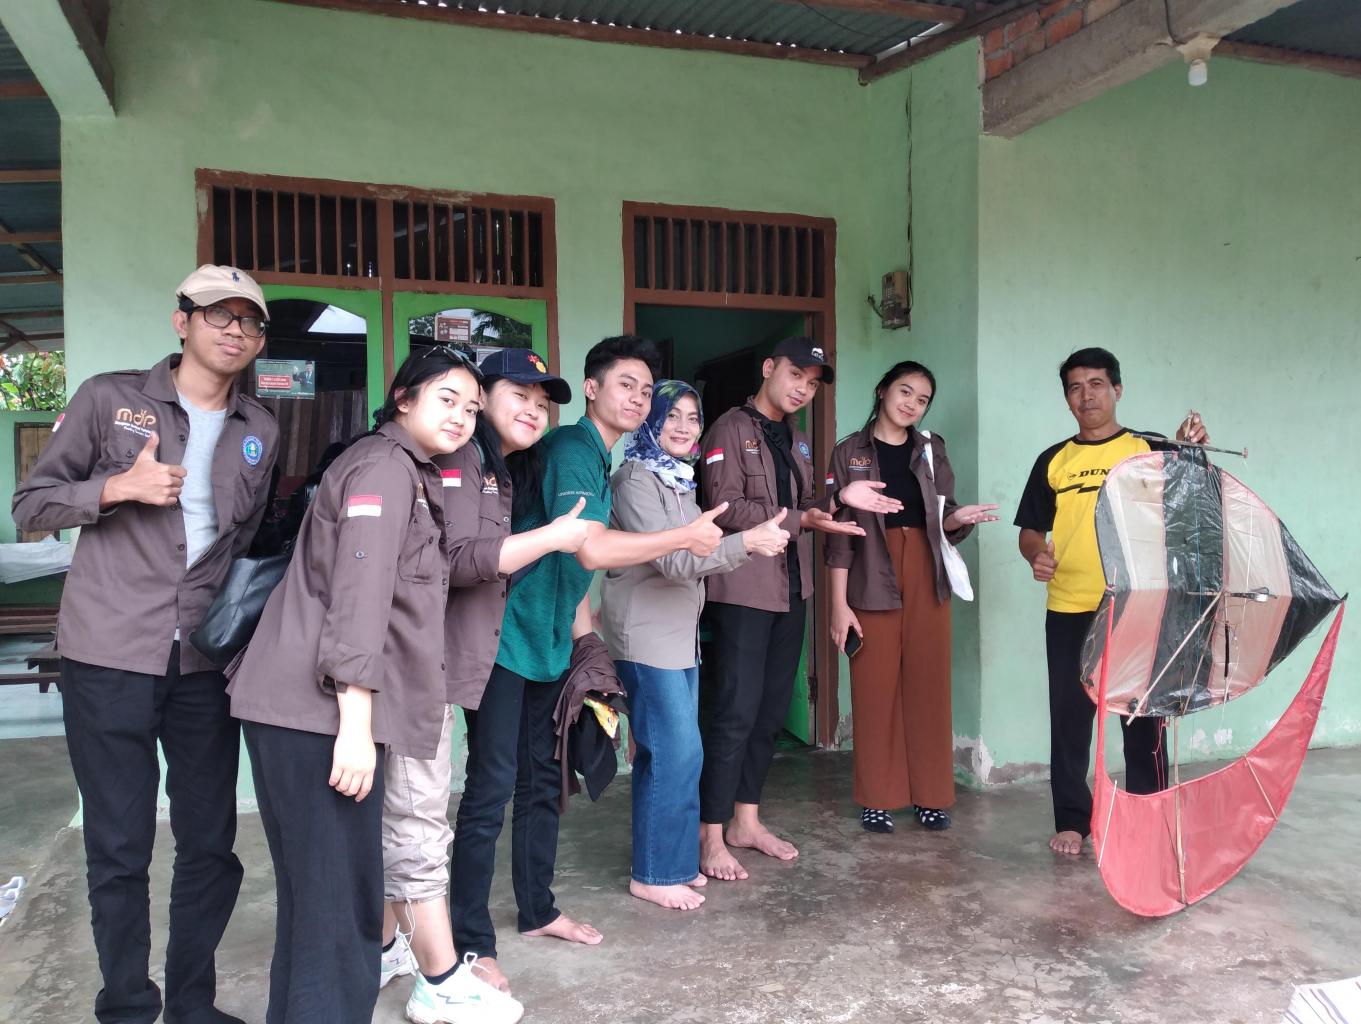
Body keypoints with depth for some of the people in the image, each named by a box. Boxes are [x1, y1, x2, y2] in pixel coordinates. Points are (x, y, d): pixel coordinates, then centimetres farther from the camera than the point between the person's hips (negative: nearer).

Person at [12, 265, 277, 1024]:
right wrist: (119, 487, -14)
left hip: (207, 663, 3)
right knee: (119, 848, 5)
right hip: (108, 657, -3)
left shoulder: (261, 433, 10)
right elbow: (31, 505, 3)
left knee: (212, 843, 8)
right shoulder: (109, 399, 1)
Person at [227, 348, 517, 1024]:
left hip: (325, 710, 10)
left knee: (322, 894, 15)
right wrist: (356, 723, -23)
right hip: (321, 711, -10)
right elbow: (358, 594, -19)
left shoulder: (411, 473, 21)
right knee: (336, 899, -6)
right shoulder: (385, 465, -9)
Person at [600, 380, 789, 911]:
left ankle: (672, 861, 25)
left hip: (681, 634, 9)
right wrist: (747, 541, -30)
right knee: (678, 752, -7)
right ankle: (654, 875, 7)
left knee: (667, 752, 14)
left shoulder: (680, 480, 13)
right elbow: (671, 559, -23)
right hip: (647, 635, -8)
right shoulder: (637, 479, -14)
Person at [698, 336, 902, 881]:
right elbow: (727, 509, -18)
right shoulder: (730, 429, -7)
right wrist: (801, 520, -23)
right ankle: (711, 836, 2)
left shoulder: (797, 441, 18)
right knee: (736, 712, -8)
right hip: (744, 590, -8)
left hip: (790, 590, 8)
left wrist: (838, 500, 3)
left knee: (771, 711, 11)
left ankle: (746, 820, 23)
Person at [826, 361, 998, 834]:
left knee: (929, 685, 3)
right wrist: (839, 603, -8)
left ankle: (931, 796, 14)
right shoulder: (850, 452, 3)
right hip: (873, 579, -3)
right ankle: (878, 799, 10)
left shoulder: (931, 448, 12)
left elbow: (942, 520, 11)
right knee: (875, 687, -1)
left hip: (926, 577, 3)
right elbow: (839, 533, -2)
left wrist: (958, 517, -13)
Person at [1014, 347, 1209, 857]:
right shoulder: (1053, 460, 9)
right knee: (1069, 718, 7)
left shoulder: (1149, 450, 3)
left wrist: (1193, 451, -25)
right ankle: (1072, 820, 18)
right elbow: (1031, 530, 10)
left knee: (1143, 717, 6)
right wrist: (1037, 555, -11)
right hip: (1069, 612, 2)